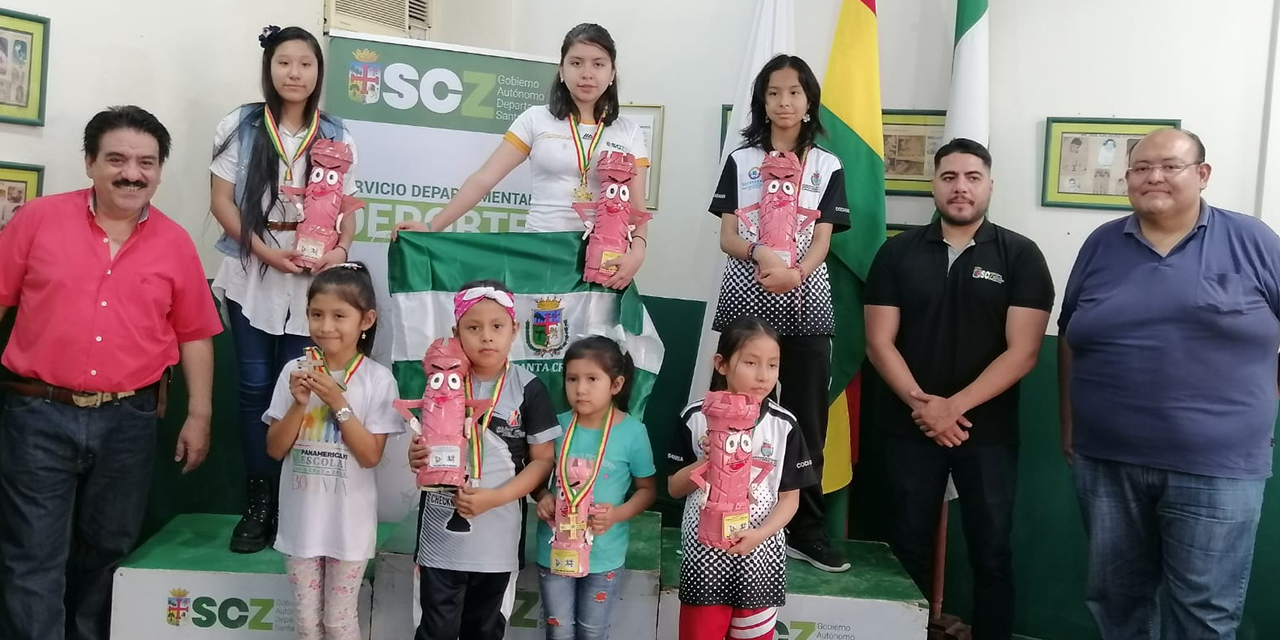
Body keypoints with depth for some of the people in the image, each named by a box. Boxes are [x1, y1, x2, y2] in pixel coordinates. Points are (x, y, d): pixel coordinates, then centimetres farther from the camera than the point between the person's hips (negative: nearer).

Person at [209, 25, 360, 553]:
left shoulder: (336, 136, 6)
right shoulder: (240, 126, 3)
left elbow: (346, 209, 8)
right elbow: (221, 201, 0)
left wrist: (340, 249, -13)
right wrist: (263, 248, -14)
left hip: (311, 281, 0)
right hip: (251, 275, 0)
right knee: (256, 388, 3)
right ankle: (258, 504, 12)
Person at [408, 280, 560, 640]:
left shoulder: (529, 389, -7)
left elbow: (543, 459, -6)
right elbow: (425, 448, 9)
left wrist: (495, 497, -18)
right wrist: (416, 459, -15)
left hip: (498, 535, 0)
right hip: (442, 533, 1)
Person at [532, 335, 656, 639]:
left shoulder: (633, 431, -13)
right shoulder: (557, 426, -7)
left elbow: (647, 489, -3)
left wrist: (618, 513, -20)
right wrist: (543, 497, -14)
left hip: (603, 554, -2)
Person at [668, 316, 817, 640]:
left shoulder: (784, 425, -5)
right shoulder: (696, 417, -5)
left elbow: (790, 497, -1)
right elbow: (674, 488, 1)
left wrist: (759, 534, -16)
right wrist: (706, 462, -16)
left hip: (760, 554, 1)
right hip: (704, 552, 0)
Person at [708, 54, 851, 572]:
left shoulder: (827, 166, 10)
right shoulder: (741, 160, 9)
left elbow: (822, 241, 1)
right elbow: (727, 238, 3)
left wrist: (795, 273, -20)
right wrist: (760, 253, -19)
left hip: (804, 303, 1)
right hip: (746, 300, 0)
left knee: (805, 420, 2)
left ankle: (806, 532, 10)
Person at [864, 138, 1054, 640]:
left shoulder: (1020, 256, -2)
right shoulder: (897, 253, 3)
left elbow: (1021, 352, -9)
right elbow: (879, 343, -1)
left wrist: (954, 407, -15)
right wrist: (921, 404, -13)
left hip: (988, 430, -1)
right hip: (910, 426, 2)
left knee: (991, 554, 6)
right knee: (909, 548, 10)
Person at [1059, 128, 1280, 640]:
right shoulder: (1102, 245, 6)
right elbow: (1069, 339, 12)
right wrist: (1069, 422, 11)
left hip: (1216, 467, -2)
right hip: (1105, 460, 3)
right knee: (1113, 597, 16)